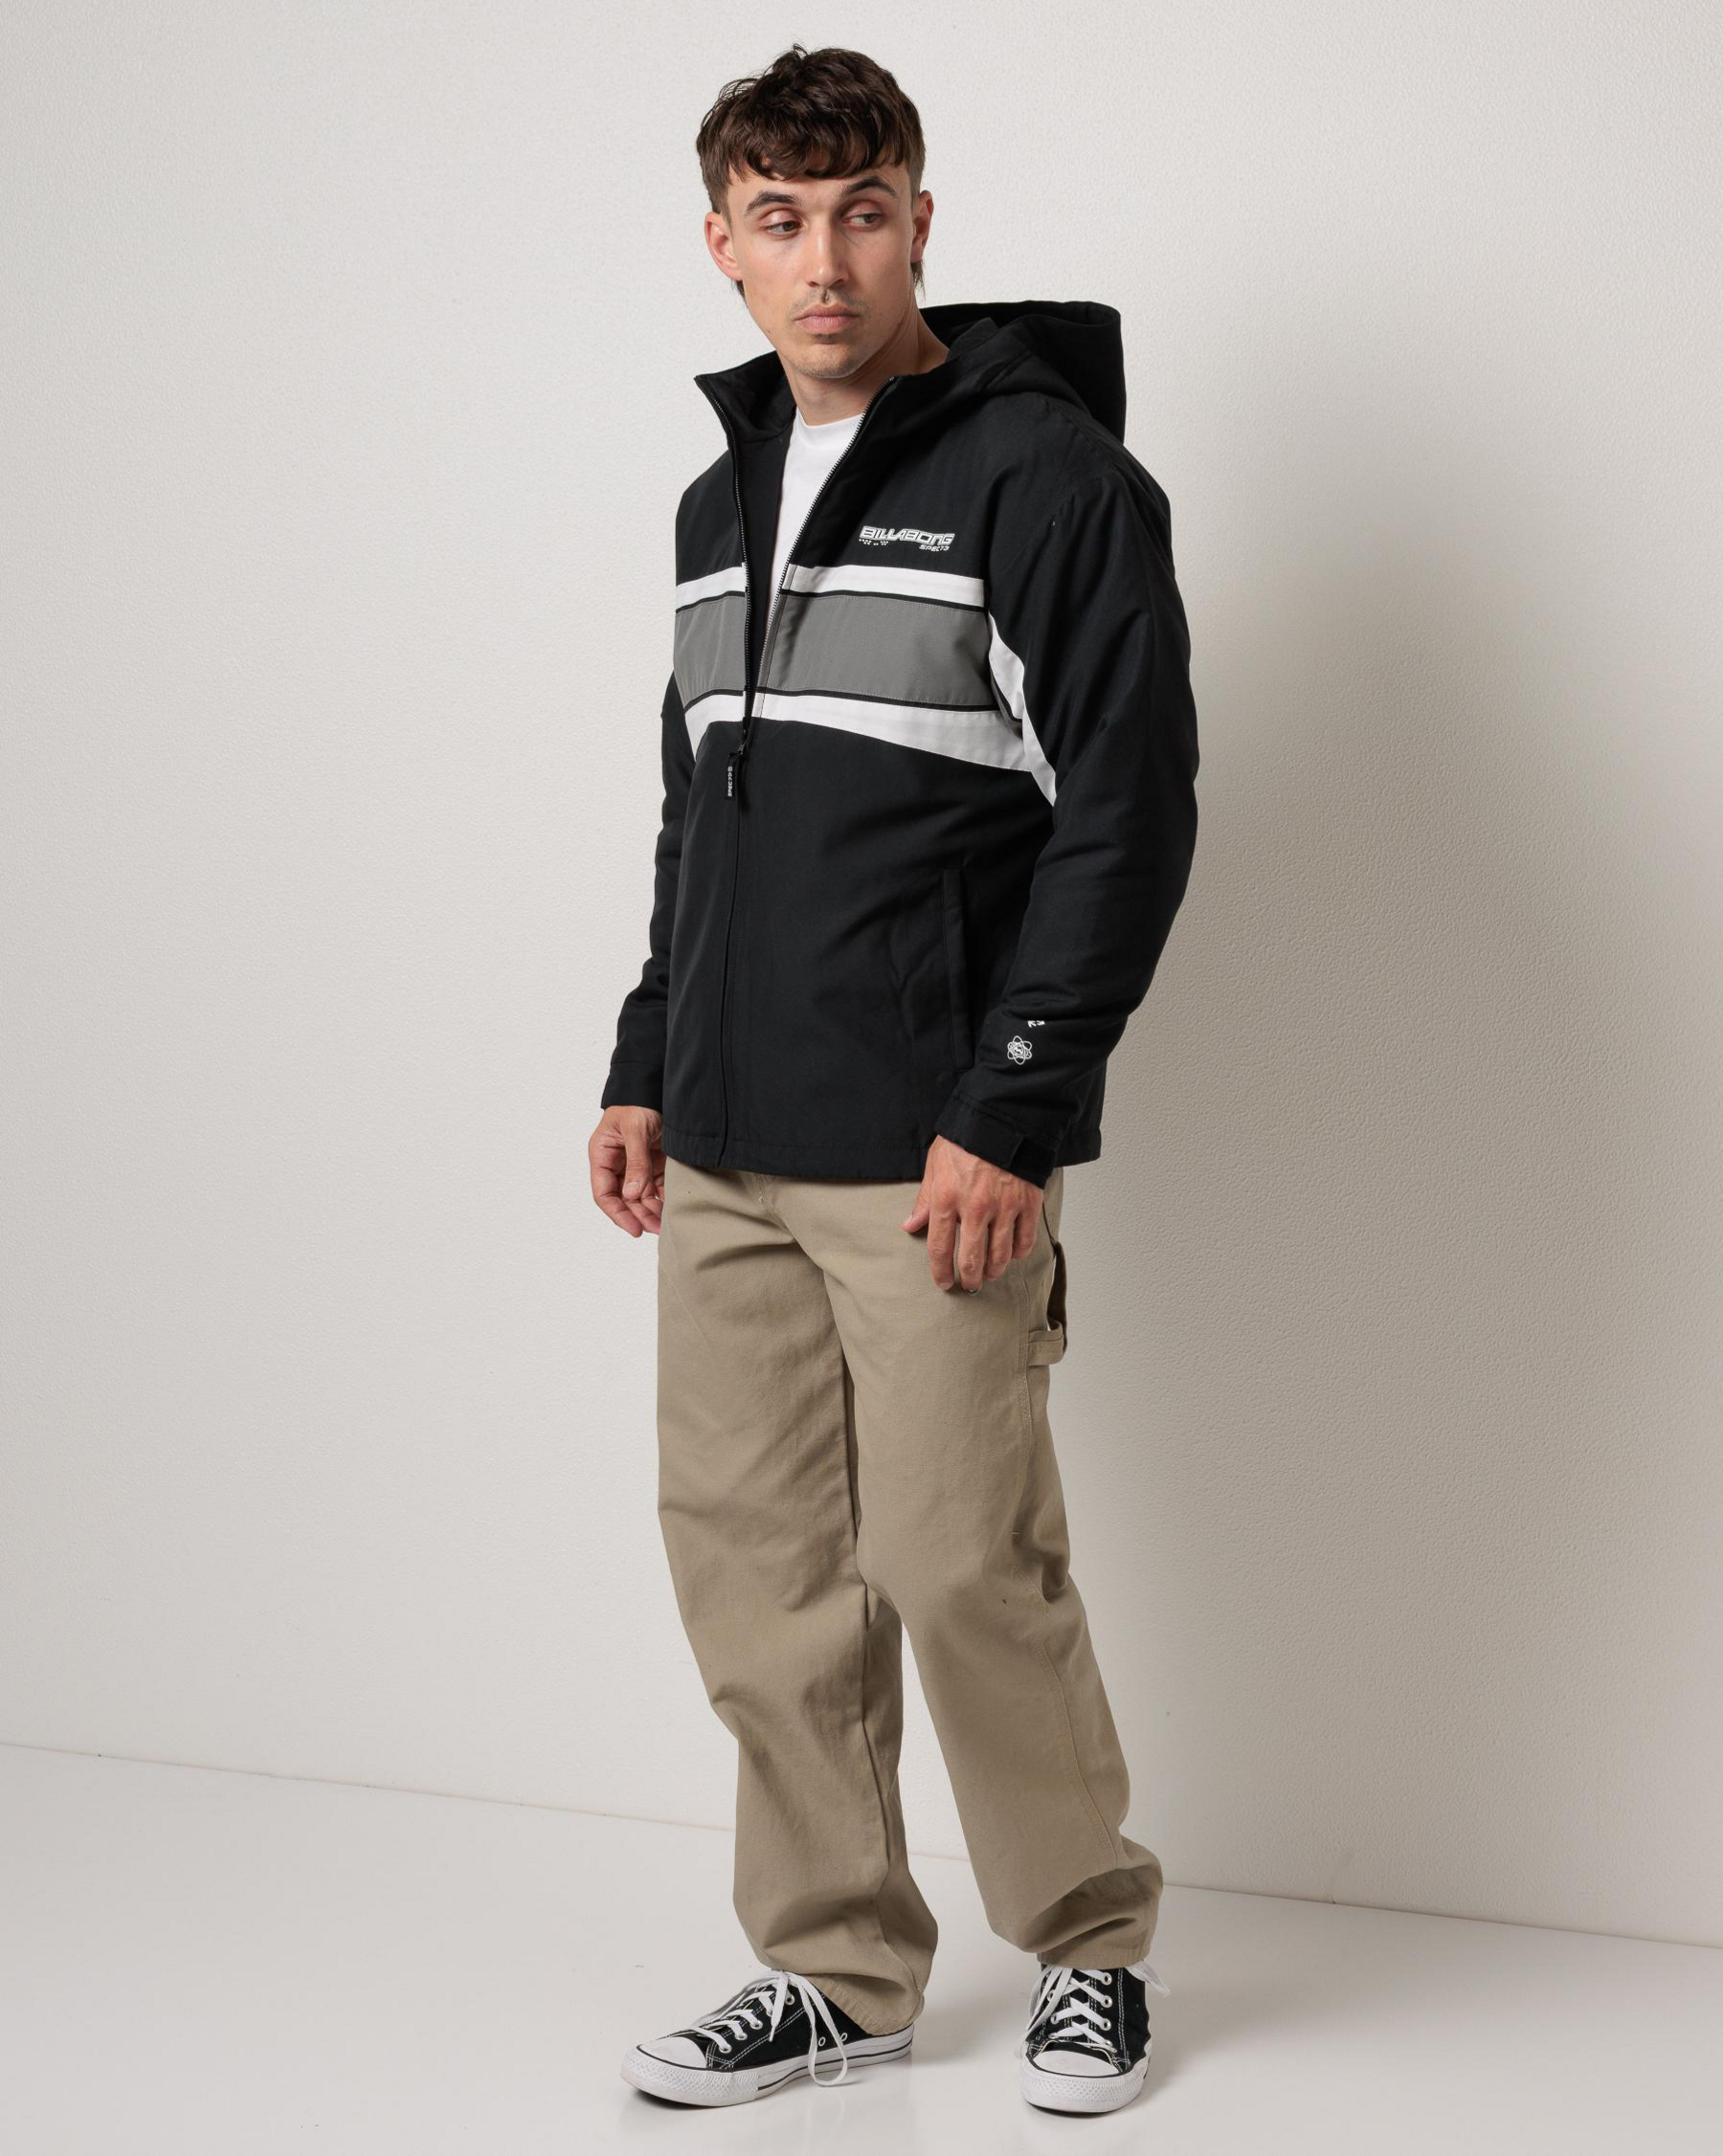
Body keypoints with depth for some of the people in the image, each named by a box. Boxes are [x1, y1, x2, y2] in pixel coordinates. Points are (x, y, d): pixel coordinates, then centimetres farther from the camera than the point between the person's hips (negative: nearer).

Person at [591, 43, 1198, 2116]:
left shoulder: (1046, 473, -8)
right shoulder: (722, 500, 16)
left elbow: (1128, 810, -13)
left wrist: (1013, 1111, -17)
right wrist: (647, 1069, 16)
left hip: (934, 1153, -7)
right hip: (723, 1154, 7)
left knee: (965, 1567, -3)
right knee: (750, 1561, 8)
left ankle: (1093, 1942, 19)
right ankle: (837, 1968, 22)